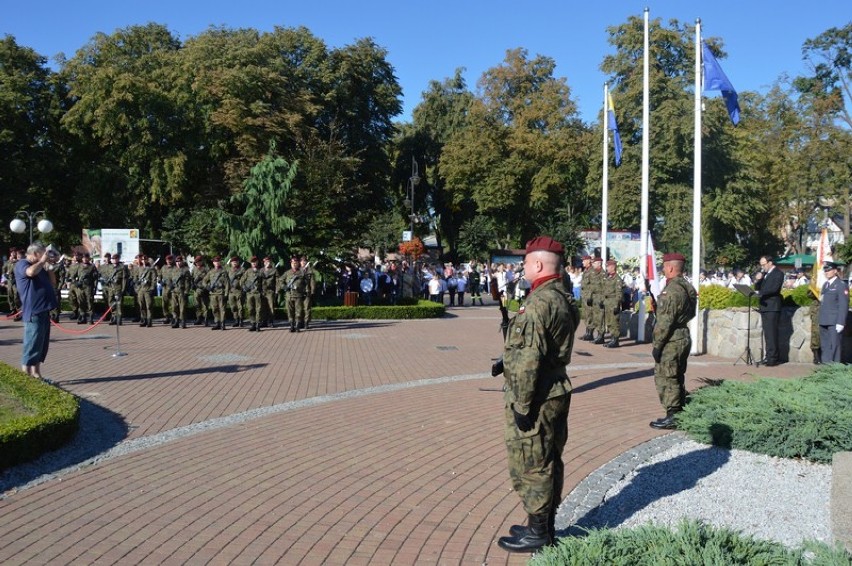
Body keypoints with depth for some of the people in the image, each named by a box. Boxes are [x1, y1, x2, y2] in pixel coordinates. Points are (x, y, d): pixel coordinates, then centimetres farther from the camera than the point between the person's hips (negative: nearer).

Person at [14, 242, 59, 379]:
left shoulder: (39, 267, 20)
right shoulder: (21, 264, -6)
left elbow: (52, 282, 21)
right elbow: (30, 272, -29)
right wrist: (42, 261, -13)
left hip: (43, 310, 9)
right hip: (33, 312, -9)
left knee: (42, 344, 13)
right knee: (33, 344, -9)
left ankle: (36, 372, 20)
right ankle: (27, 371, -4)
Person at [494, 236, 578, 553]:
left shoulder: (539, 302, -22)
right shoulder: (565, 299, 9)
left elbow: (529, 358, -24)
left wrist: (521, 402, -19)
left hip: (536, 398, -10)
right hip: (557, 391, 10)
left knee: (530, 466, 3)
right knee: (548, 462, 17)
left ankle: (537, 534, 14)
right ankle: (546, 525, 30)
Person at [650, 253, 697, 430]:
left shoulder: (673, 290, -20)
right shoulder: (686, 287, 12)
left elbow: (666, 320, -22)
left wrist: (657, 344, -18)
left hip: (671, 341, -10)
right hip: (683, 338, 10)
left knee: (665, 379, -3)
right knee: (676, 378, 17)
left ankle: (672, 417, 0)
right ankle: (680, 413, 25)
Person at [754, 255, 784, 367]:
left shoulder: (778, 273, -5)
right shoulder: (763, 274, 19)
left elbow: (774, 288, -18)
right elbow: (757, 288, 19)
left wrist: (761, 293, -23)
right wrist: (757, 280, 1)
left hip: (772, 308, -8)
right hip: (764, 307, 8)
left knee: (772, 333, -8)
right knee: (767, 334, 8)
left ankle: (773, 358, -7)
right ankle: (768, 357, 11)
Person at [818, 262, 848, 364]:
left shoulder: (841, 285, -6)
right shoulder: (825, 285, 18)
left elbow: (844, 306, -11)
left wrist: (840, 323, -16)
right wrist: (820, 320, 13)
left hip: (835, 323, -7)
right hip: (824, 322, 7)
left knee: (834, 347, -6)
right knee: (824, 347, 11)